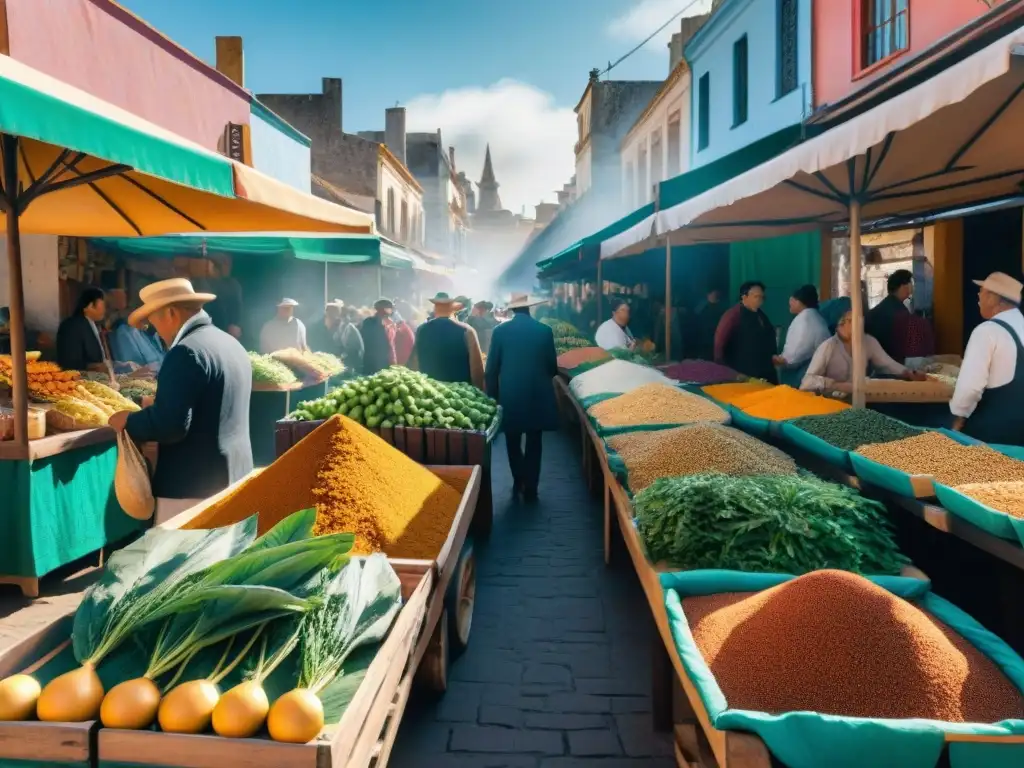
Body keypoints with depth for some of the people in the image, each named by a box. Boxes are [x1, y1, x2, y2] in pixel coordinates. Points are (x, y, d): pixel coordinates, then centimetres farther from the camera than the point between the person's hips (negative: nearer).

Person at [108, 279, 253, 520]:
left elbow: (169, 424, -22)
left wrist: (128, 421, -5)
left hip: (196, 484, -9)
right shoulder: (232, 344, 11)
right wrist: (162, 402, 29)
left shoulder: (186, 352, -18)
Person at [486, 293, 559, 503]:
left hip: (509, 396, 0)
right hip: (537, 395, 0)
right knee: (534, 444, 9)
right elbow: (553, 367, 3)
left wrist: (493, 396, 8)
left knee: (513, 442, 17)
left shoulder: (500, 331, -5)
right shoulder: (544, 330, -5)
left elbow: (491, 368, -2)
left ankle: (519, 482, 16)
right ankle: (530, 490, 13)